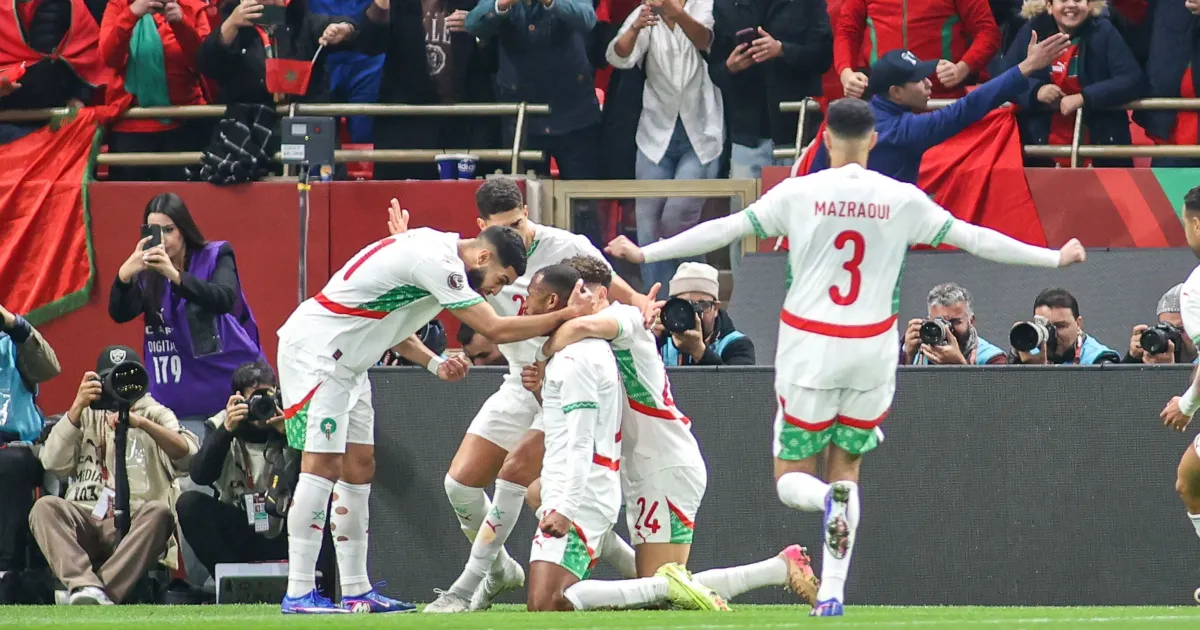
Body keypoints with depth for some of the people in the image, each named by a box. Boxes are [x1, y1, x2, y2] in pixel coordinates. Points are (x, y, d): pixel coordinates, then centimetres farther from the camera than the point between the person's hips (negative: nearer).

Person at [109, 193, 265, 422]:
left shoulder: (215, 257, -2)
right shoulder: (146, 272, 4)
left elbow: (225, 299, -20)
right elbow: (119, 314, -9)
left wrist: (175, 275, -35)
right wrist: (125, 274, -30)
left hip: (229, 381, -2)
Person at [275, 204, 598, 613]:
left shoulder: (436, 253, 10)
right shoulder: (437, 263, -22)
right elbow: (496, 329, -24)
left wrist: (435, 364, 2)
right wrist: (568, 315, -19)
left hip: (345, 361, 11)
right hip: (313, 347, -11)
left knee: (359, 466, 8)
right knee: (322, 463, -14)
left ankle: (356, 591, 10)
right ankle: (299, 594, -16)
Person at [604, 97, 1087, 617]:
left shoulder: (799, 193, -6)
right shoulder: (902, 200, -2)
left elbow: (725, 229, -5)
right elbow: (972, 238, 4)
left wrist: (647, 253, 4)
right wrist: (1054, 258, 16)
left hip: (809, 349, -2)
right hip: (872, 350, 2)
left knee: (792, 479, 8)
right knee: (847, 468, 17)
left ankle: (830, 501, -29)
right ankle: (832, 592, 6)